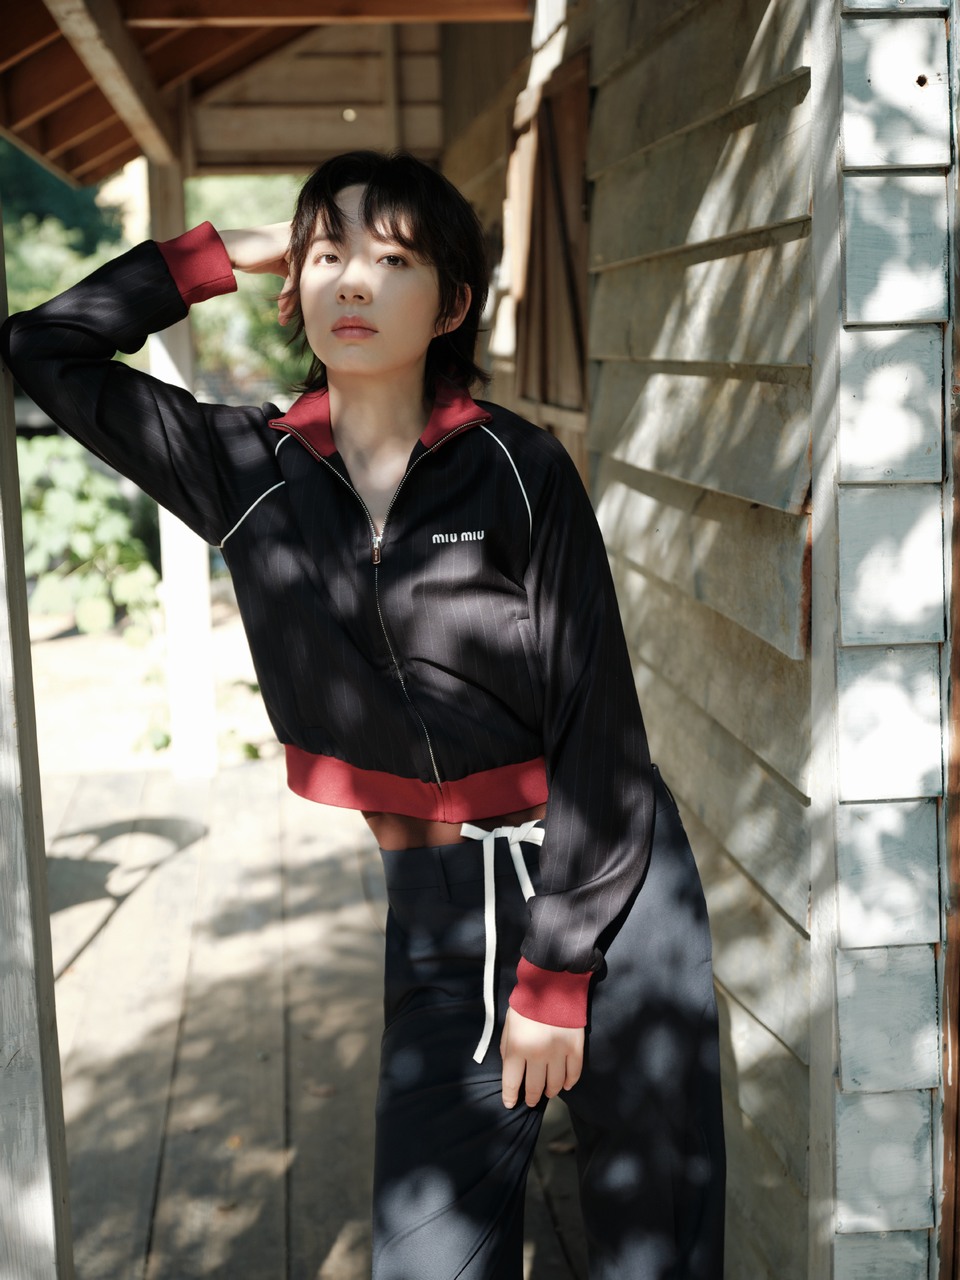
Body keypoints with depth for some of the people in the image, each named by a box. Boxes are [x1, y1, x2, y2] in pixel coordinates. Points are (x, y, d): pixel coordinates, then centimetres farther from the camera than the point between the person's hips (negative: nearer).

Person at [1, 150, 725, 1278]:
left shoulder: (519, 468, -8)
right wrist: (226, 252, 3)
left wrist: (556, 976, -10)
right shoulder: (250, 473, 1)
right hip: (440, 910, 2)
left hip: (608, 887, -2)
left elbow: (597, 726, -8)